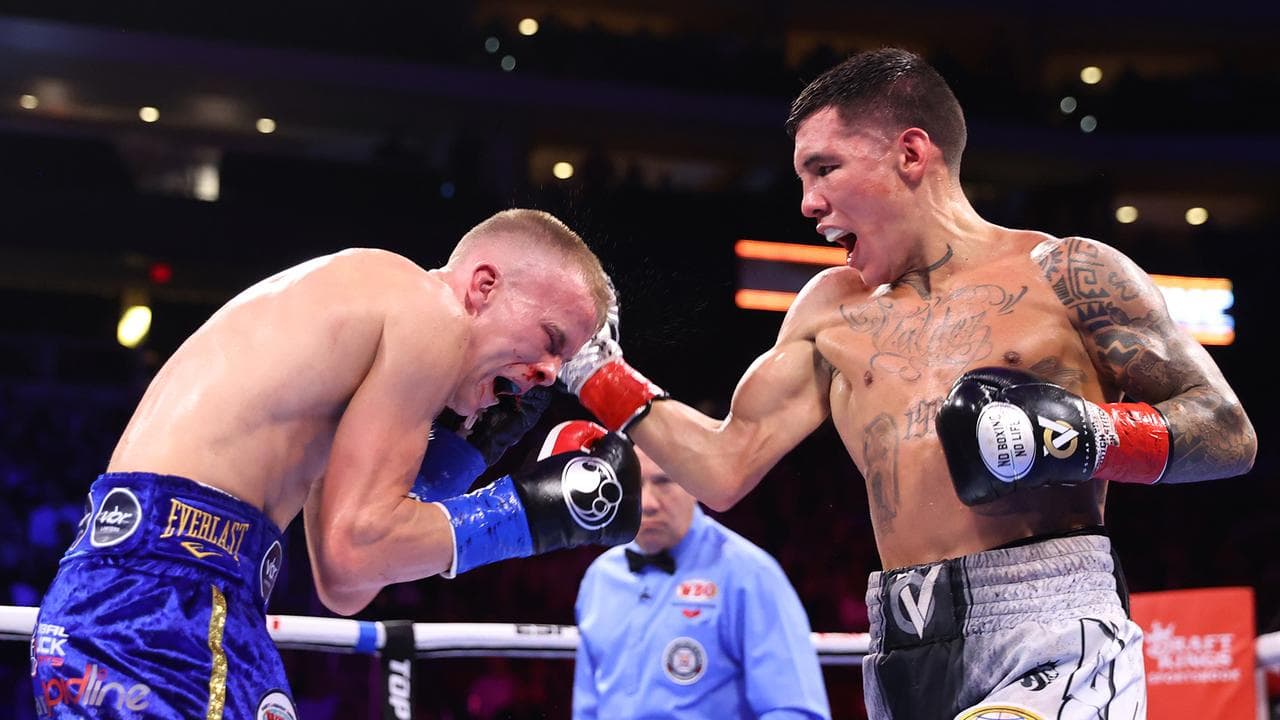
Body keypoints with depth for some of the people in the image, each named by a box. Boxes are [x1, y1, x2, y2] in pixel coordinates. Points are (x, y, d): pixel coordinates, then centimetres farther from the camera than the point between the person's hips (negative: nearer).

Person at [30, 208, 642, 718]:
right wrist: (534, 511, -3)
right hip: (165, 601, -10)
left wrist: (476, 447, 21)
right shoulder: (429, 312, -4)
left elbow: (337, 587, 20)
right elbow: (355, 547, -12)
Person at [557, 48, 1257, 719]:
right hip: (905, 658, 5)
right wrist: (592, 367, 14)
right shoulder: (832, 310, 18)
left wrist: (1085, 438, -14)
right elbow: (726, 467, 16)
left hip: (1052, 632, -5)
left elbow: (1229, 433, 2)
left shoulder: (1065, 273, 3)